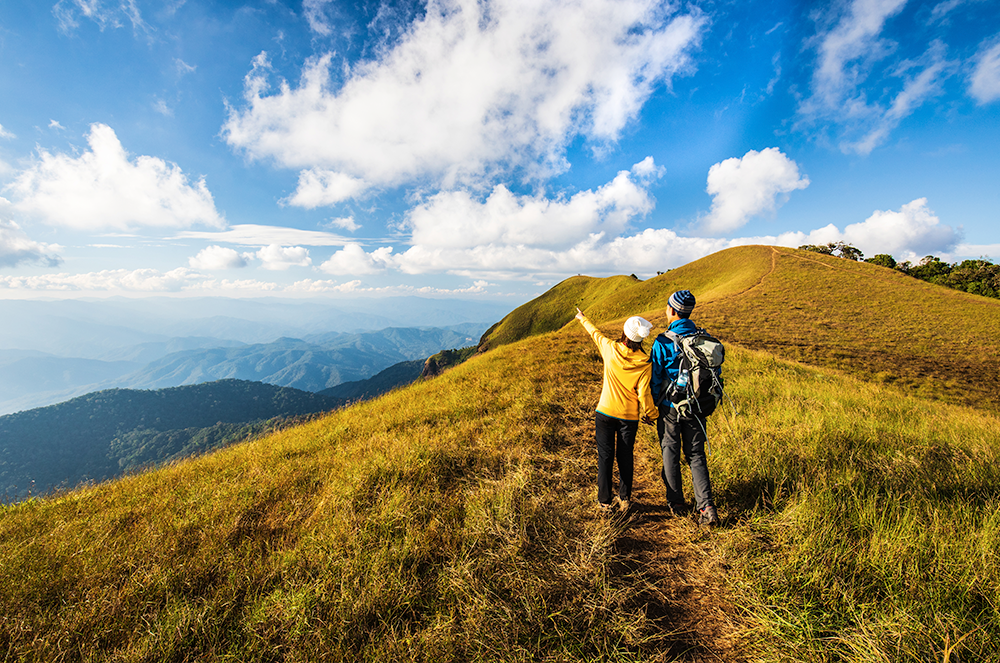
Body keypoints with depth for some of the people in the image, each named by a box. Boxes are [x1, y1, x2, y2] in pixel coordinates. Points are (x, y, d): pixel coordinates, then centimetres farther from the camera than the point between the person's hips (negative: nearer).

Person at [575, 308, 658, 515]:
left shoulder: (610, 349, -11)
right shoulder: (644, 363, -12)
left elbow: (595, 333, 8)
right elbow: (644, 393, -11)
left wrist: (583, 319, 27)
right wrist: (650, 414, 7)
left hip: (605, 412, 0)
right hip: (629, 416, 0)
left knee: (605, 457, 8)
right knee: (626, 457, 17)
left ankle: (604, 502, 17)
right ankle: (625, 499, 29)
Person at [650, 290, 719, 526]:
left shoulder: (663, 342, -15)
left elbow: (655, 378, -10)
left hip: (670, 407, -4)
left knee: (671, 454, 12)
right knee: (696, 455, 14)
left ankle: (676, 502, 25)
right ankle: (707, 507, 7)